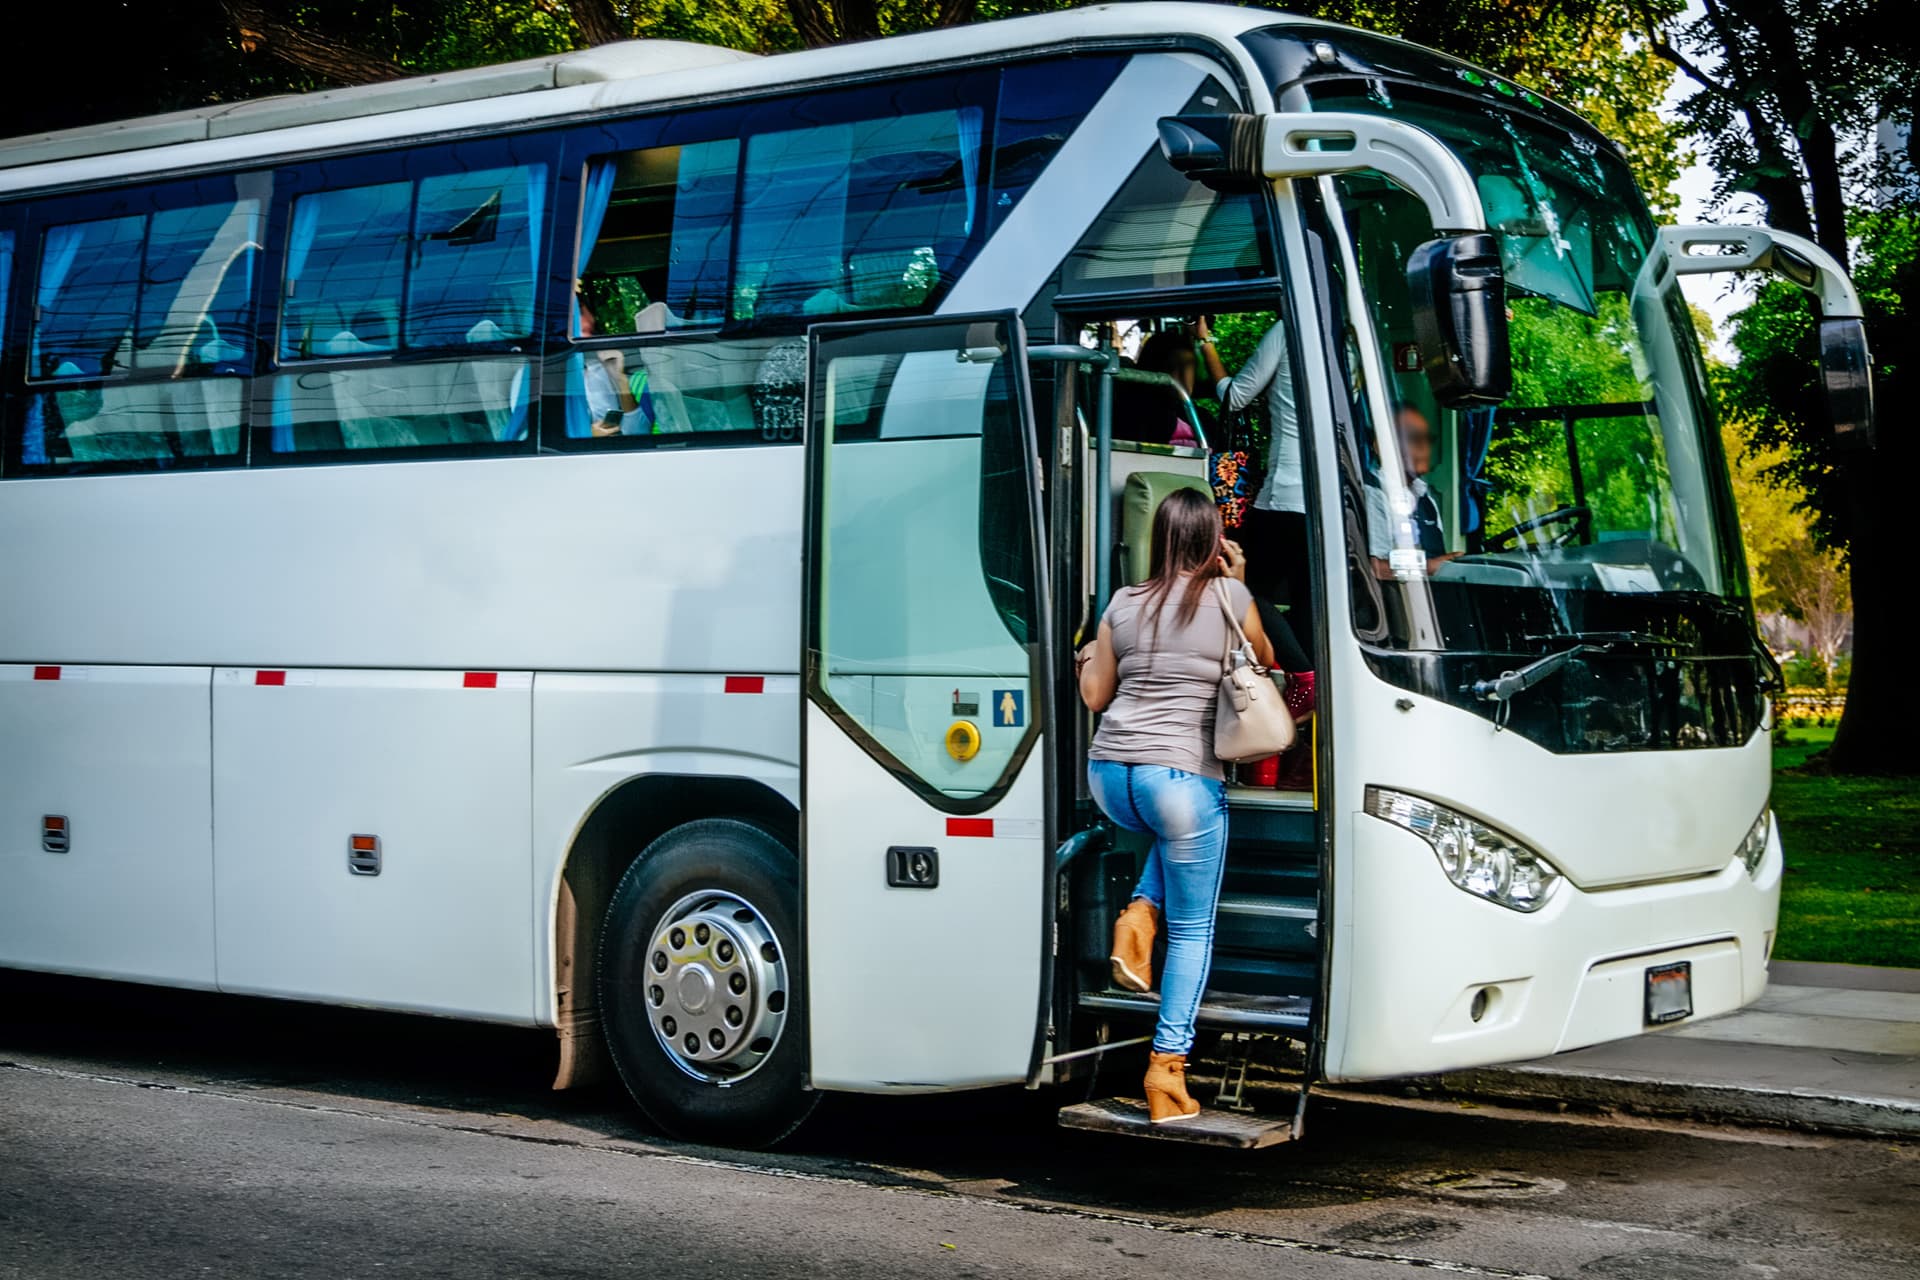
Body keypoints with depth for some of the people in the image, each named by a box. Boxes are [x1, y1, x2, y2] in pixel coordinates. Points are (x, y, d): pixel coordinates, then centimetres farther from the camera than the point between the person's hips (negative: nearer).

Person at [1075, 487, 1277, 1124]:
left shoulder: (1124, 604, 9)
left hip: (1109, 774, 4)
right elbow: (1264, 664, 18)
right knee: (1193, 929, 7)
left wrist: (1085, 659, 35)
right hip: (1183, 776, -4)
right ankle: (1167, 1068, 0)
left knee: (1173, 827, 38)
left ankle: (1139, 917, 13)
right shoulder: (1229, 598, 0)